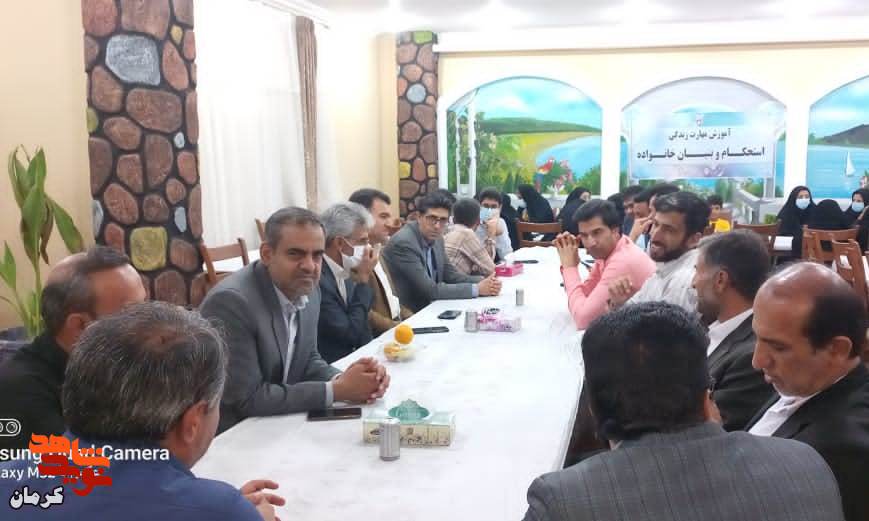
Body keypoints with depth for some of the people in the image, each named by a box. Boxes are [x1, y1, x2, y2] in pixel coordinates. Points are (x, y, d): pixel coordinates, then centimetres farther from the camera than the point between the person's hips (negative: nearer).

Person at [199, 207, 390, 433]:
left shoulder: (307, 290, -1)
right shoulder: (231, 301, -23)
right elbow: (247, 399, -22)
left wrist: (342, 379, -12)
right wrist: (337, 390, -20)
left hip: (279, 424, 7)